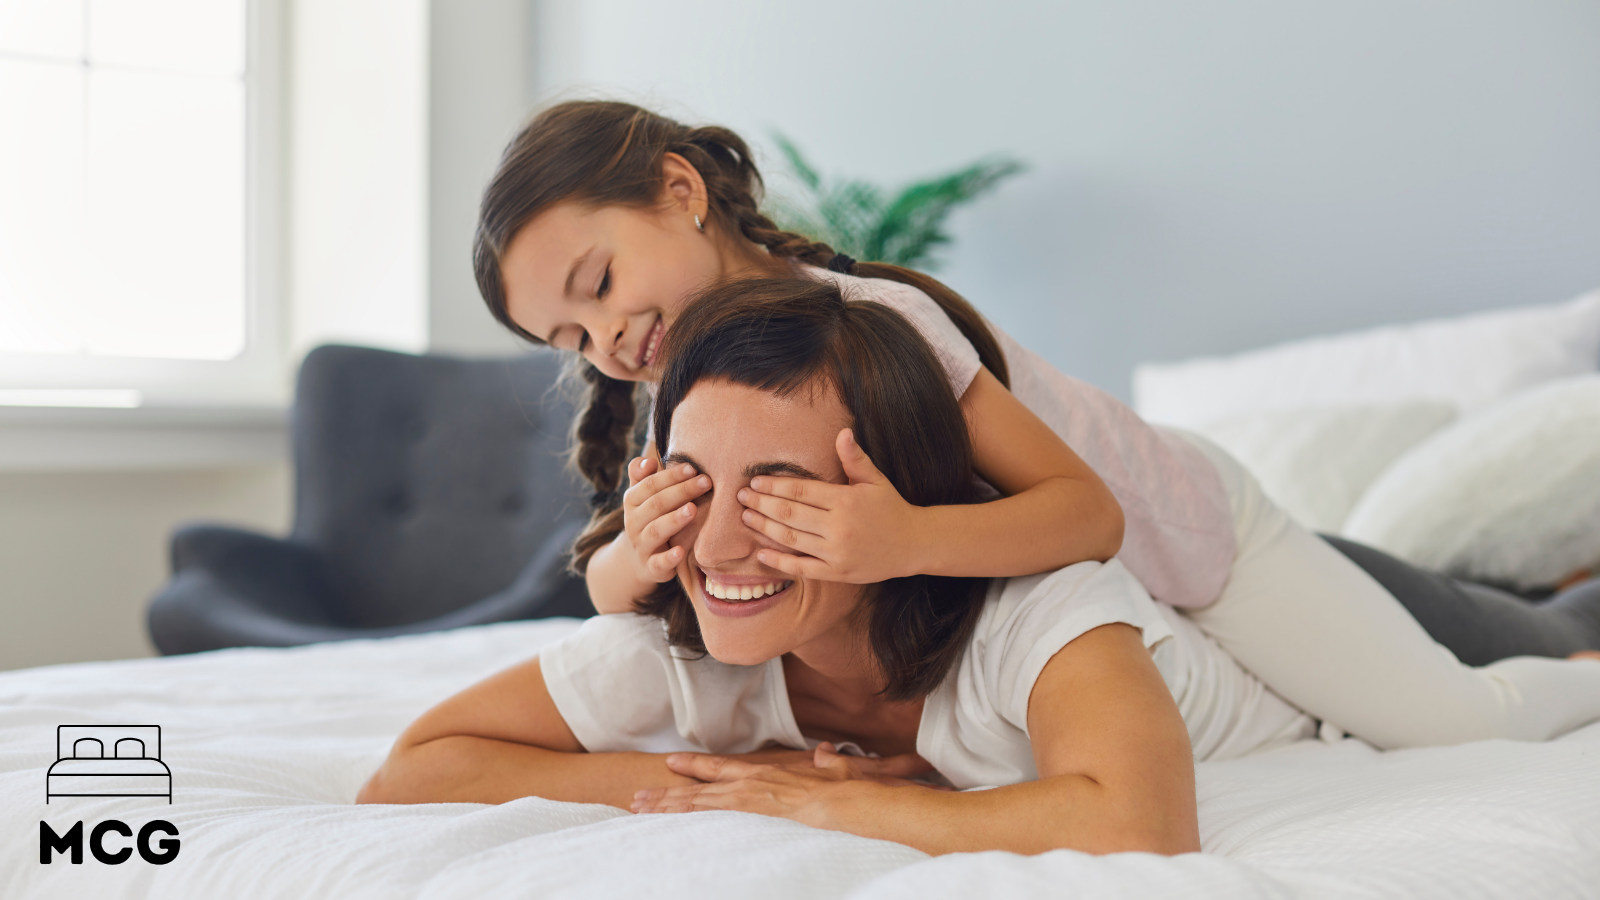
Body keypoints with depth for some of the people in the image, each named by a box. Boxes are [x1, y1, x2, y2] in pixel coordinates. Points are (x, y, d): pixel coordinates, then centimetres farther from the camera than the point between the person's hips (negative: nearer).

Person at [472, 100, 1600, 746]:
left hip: (1186, 522, -6)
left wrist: (908, 541, -56)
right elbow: (605, 581, -17)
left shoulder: (872, 319, -34)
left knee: (1473, 725, -4)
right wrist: (639, 555, -41)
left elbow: (1090, 511, -37)